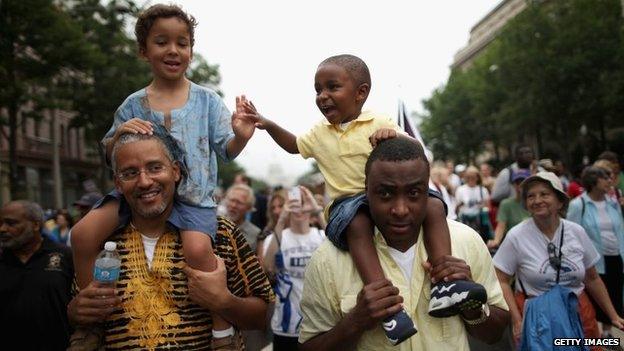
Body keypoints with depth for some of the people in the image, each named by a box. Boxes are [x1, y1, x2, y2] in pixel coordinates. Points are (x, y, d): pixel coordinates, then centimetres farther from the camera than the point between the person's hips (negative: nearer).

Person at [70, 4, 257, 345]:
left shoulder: (207, 100, 3)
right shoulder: (133, 104, 8)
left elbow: (226, 150, 4)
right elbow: (111, 155, 12)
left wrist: (241, 137, -19)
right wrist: (119, 134, -10)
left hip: (193, 194, -2)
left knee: (198, 247, -32)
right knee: (84, 233, -16)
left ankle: (222, 324, -10)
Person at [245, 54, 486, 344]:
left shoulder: (380, 124, 2)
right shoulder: (319, 134, 15)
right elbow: (294, 145, 34)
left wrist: (397, 137, -28)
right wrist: (267, 124, 19)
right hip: (348, 202, 0)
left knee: (434, 206, -24)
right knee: (357, 224, -36)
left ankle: (444, 284, -31)